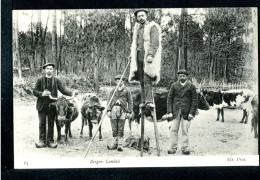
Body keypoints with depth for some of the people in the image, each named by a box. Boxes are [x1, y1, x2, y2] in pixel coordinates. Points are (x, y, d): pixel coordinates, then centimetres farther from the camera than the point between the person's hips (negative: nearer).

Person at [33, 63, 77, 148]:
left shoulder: (56, 80, 8)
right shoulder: (40, 80, 6)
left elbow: (63, 90, 0)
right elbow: (35, 91, 3)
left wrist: (71, 93, -17)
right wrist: (42, 94, -16)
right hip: (42, 105, -1)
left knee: (51, 124, 4)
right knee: (42, 123, 1)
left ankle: (50, 141, 11)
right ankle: (42, 141, 9)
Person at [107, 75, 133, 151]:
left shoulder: (127, 91, 11)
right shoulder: (113, 90, 16)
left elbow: (130, 102, 8)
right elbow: (109, 101, 12)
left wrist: (129, 112, -1)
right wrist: (109, 110, 0)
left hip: (122, 109, -2)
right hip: (114, 109, 2)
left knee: (121, 129, -5)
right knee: (114, 128, 1)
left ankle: (120, 144, -3)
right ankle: (115, 143, 8)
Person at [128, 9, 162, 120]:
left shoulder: (152, 27, -1)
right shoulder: (137, 28, 21)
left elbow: (155, 43, -10)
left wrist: (150, 55, -20)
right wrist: (132, 54, 17)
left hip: (148, 56, -7)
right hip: (138, 55, 7)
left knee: (147, 79, -16)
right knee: (142, 79, 2)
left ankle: (149, 101, -19)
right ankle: (145, 100, 5)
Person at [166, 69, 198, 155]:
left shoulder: (191, 86, 3)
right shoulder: (174, 86, 8)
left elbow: (194, 101, 1)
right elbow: (169, 99, 6)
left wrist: (192, 113, -7)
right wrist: (169, 112, -2)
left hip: (186, 112, -2)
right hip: (175, 112, 2)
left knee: (185, 131, -2)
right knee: (173, 130, -2)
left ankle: (185, 148, 6)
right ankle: (173, 148, 4)